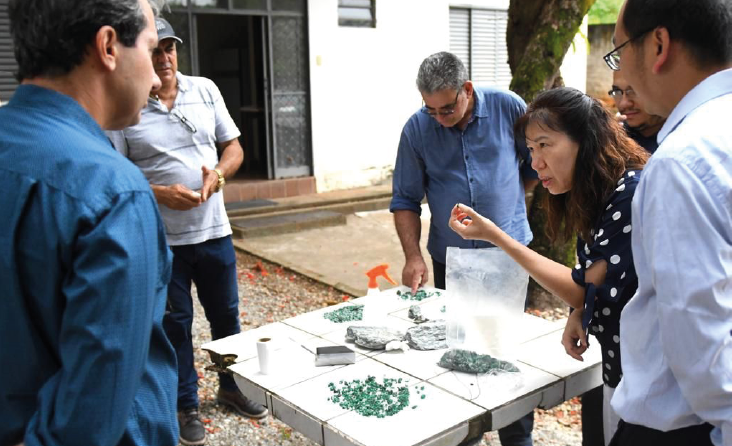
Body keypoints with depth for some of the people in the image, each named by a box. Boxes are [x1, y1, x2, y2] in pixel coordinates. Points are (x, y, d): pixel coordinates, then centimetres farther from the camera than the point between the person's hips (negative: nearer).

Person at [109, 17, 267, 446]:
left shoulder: (205, 89, 2)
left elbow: (233, 147, 7)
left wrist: (218, 173, -13)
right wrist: (160, 193, -22)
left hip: (214, 231, 3)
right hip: (161, 239, -3)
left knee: (226, 315, 16)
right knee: (175, 324, 11)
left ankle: (231, 386, 39)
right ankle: (187, 405, 29)